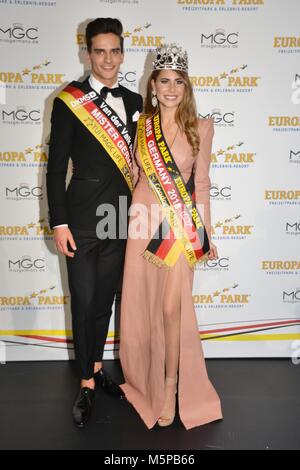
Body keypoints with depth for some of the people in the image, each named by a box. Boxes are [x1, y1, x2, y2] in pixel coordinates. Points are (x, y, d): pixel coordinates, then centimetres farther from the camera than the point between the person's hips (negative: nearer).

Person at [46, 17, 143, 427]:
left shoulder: (135, 102, 8)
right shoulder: (69, 100, -5)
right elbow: (56, 167, -6)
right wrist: (59, 223, -11)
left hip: (121, 220, 4)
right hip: (82, 221, -4)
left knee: (105, 300, 16)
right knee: (84, 304, 3)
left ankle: (97, 367, 35)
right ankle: (87, 384, 21)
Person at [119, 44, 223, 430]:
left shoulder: (201, 127, -1)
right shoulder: (141, 125, 5)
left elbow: (201, 182, 2)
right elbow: (134, 175, 11)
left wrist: (206, 233, 3)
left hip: (180, 225, -2)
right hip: (143, 221, 3)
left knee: (172, 307, -3)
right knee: (141, 305, 11)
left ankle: (170, 386, 18)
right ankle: (144, 377, 34)